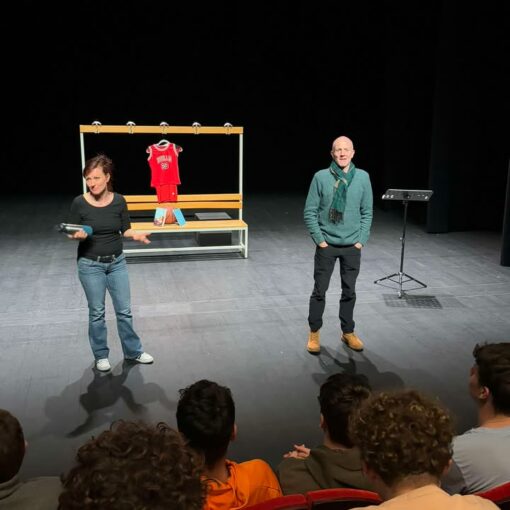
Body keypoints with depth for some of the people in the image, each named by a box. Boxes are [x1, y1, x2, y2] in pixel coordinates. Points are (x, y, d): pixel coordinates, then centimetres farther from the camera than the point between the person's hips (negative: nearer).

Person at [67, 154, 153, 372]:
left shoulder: (119, 201, -9)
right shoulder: (79, 203, -14)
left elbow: (125, 230, 2)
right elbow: (72, 233, -5)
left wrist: (137, 235, -18)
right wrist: (77, 235, -27)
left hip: (117, 262, 2)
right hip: (90, 265, -2)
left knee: (124, 310, 11)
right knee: (97, 312, 10)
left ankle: (133, 351, 28)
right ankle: (101, 355, 27)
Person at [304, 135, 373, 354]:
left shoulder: (363, 177, -1)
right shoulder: (321, 177, -7)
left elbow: (367, 212, 5)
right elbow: (310, 212, -4)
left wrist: (361, 240, -2)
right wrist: (319, 239, -8)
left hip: (352, 246, 2)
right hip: (327, 245, -2)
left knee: (349, 291, 12)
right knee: (319, 290, 5)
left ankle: (348, 332, 27)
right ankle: (314, 333, 21)